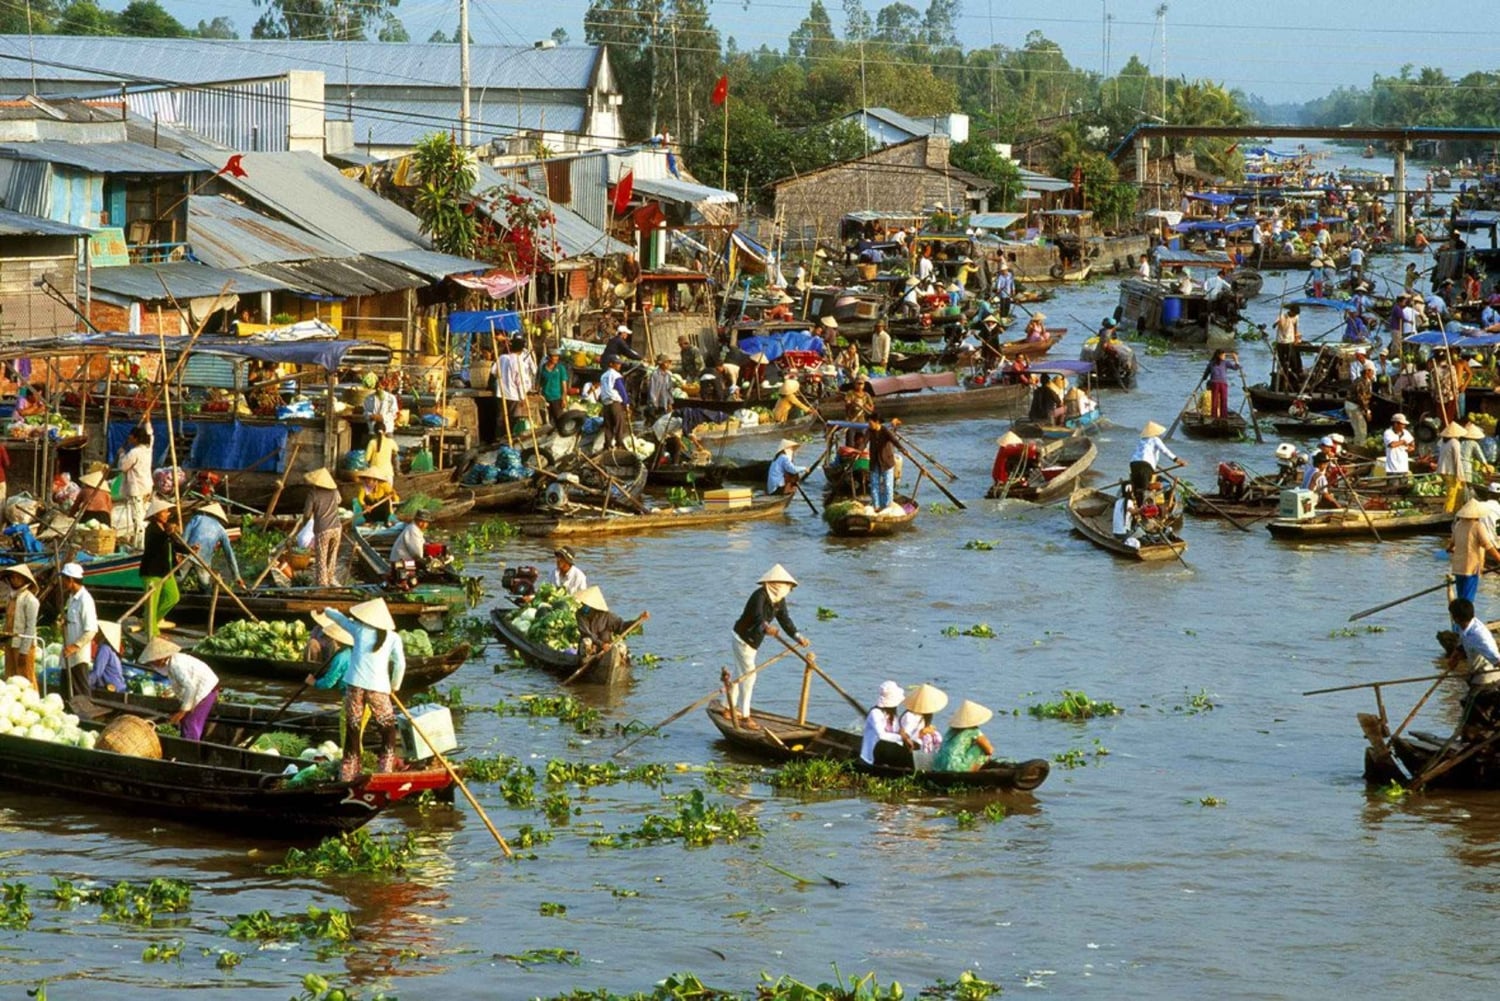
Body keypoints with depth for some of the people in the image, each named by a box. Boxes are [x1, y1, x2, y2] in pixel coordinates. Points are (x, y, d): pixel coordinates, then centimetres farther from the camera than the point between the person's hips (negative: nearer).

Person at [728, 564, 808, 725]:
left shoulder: (779, 600, -1)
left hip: (752, 642, 10)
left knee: (741, 674, 21)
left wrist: (797, 636, -19)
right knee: (749, 674, -13)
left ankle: (730, 708, 37)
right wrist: (766, 627, -66)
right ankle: (744, 716, -13)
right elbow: (758, 616, -46)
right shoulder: (760, 596, -29)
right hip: (741, 638, -10)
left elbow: (785, 619, -5)